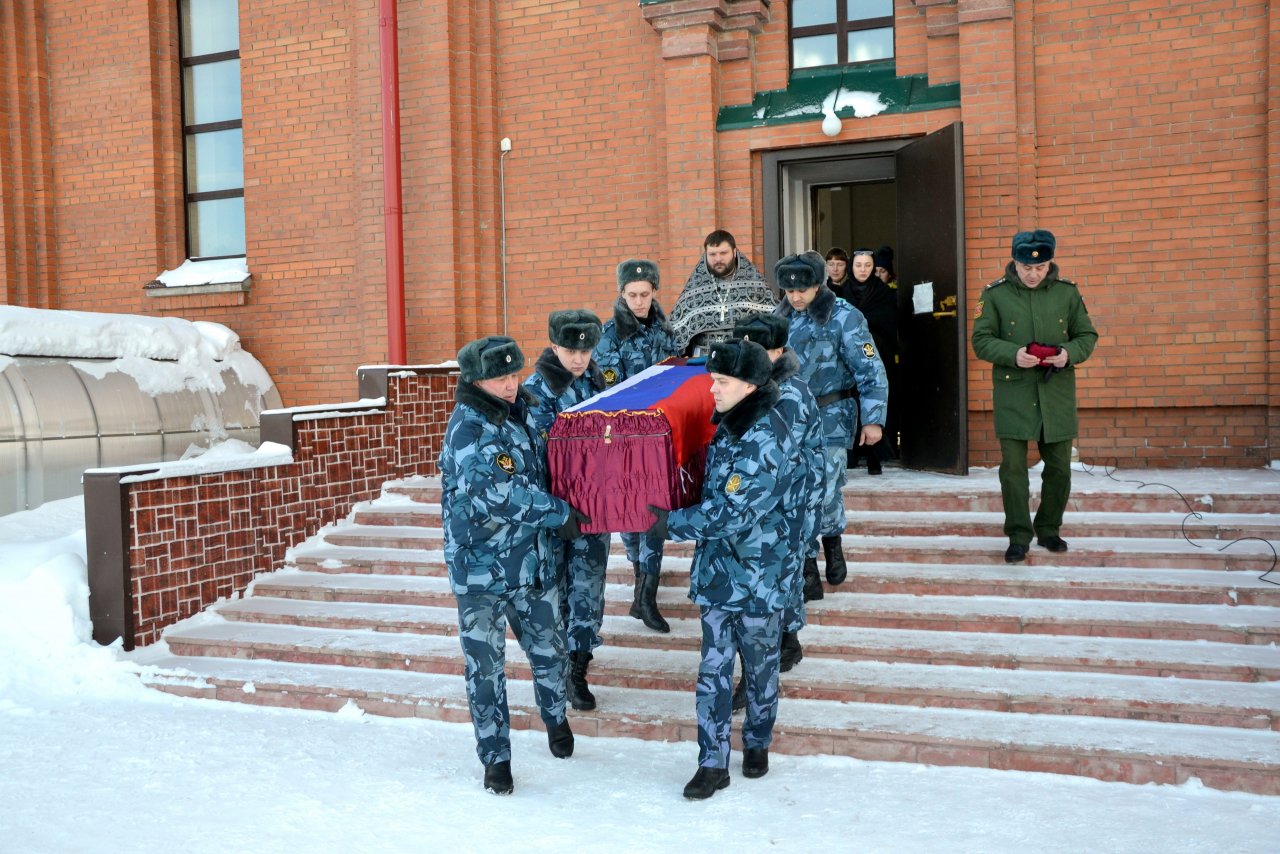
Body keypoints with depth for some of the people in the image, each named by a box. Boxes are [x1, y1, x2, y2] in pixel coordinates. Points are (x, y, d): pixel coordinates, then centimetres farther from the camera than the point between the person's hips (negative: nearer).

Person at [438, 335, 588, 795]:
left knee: (548, 647, 20)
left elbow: (545, 461, 23)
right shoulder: (467, 431, -20)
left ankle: (555, 717, 47)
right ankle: (495, 757, 23)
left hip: (534, 559, 6)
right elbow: (502, 493, -30)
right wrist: (560, 514, -20)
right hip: (480, 570, -6)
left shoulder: (520, 411, 3)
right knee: (485, 667, 5)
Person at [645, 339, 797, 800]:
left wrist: (671, 523, -15)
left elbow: (729, 513, -24)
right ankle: (712, 763, 15)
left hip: (758, 578, -7)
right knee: (713, 669, 7)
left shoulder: (767, 442, -22)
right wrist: (679, 520, 10)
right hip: (716, 571, 7)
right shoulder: (729, 425, 5)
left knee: (761, 667, 14)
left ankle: (757, 745, 35)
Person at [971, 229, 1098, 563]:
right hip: (1013, 393, -2)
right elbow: (981, 340, -3)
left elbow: (1087, 335, 8)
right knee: (1012, 467, -3)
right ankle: (1018, 536, 8)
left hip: (1057, 393, 2)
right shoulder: (995, 294, -3)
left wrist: (1070, 353, -14)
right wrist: (1013, 354, -20)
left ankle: (1049, 529, 27)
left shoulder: (1067, 292, 3)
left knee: (1059, 466, 9)